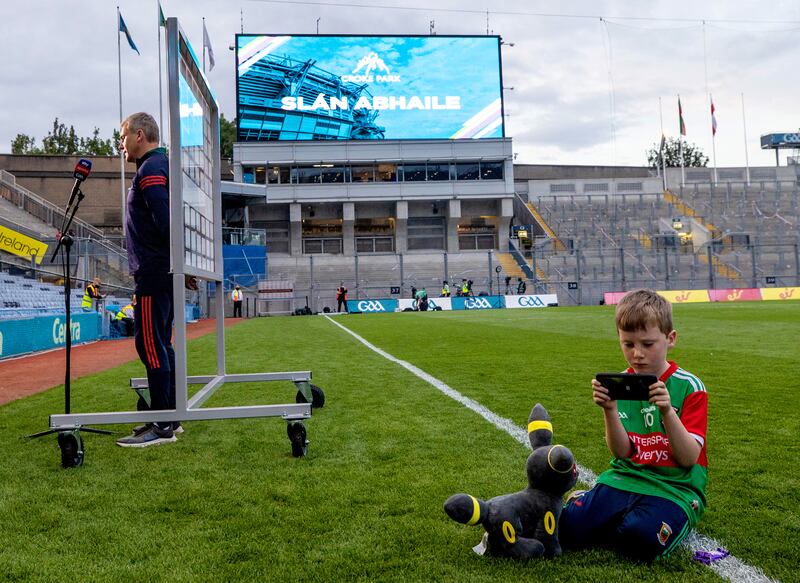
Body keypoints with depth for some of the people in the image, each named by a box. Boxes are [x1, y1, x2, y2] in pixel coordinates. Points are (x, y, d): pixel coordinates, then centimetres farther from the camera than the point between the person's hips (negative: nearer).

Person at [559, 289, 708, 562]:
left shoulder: (689, 387, -6)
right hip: (626, 476, 2)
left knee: (642, 539, -33)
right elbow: (622, 453, -3)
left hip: (675, 485, -2)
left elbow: (689, 458, -12)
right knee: (569, 527, -21)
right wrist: (609, 410, -21)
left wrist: (667, 411, -27)